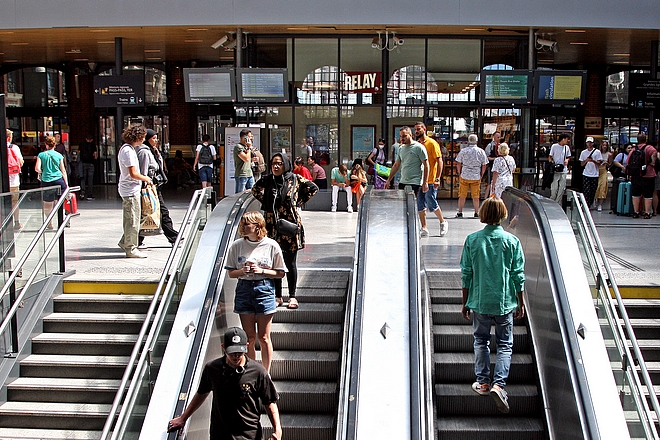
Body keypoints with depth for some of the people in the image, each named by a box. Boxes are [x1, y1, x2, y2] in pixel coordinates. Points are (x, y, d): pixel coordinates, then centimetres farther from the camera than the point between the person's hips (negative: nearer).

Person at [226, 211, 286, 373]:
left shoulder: (271, 245, -4)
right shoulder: (237, 246, 2)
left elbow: (280, 273, 0)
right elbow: (231, 273, 7)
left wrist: (261, 271, -14)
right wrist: (242, 271, -13)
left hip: (264, 289, -2)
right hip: (244, 289, 2)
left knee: (264, 338, 4)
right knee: (249, 337, 6)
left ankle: (266, 373, 17)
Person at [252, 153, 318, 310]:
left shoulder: (295, 179, -3)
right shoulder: (266, 180, 3)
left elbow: (313, 188, 7)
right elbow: (255, 190, 23)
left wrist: (298, 202, 2)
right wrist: (266, 202, 9)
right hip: (272, 226, 2)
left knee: (290, 263, 4)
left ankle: (292, 296, 13)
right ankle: (278, 296, 16)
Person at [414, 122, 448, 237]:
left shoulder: (432, 143, -6)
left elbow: (439, 161, -9)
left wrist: (438, 178, -16)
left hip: (430, 181, -6)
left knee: (431, 204, -3)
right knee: (420, 205, 5)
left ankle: (443, 222, 20)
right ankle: (424, 228, 12)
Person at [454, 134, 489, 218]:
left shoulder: (463, 151, -4)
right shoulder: (481, 151, 0)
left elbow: (458, 164, 1)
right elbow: (484, 165, 4)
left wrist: (459, 174, 13)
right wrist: (481, 175, 14)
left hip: (464, 176, -1)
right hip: (476, 177, 1)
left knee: (462, 196, 6)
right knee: (476, 196, 7)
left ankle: (460, 212, 8)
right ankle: (476, 213, 10)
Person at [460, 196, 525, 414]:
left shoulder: (472, 240, -5)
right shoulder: (512, 241, -6)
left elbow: (466, 274, -1)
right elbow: (518, 275, -2)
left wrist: (465, 303, 8)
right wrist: (520, 304, 8)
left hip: (479, 301, 1)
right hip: (505, 301, 0)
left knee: (481, 341, 18)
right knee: (504, 344, 9)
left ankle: (483, 382, 21)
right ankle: (498, 383, -6)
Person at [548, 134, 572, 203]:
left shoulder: (567, 147, 11)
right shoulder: (554, 146, -1)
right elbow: (550, 157, 1)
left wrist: (567, 160, -2)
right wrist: (552, 164, -16)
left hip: (564, 171, 5)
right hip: (555, 171, -5)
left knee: (562, 188, 3)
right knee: (554, 188, -6)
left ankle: (558, 204, 9)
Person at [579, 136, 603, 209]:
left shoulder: (597, 152, 2)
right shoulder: (583, 152, 9)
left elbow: (599, 164, -2)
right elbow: (581, 164, 9)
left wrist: (593, 161, -21)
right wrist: (586, 160, -11)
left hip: (594, 175, 0)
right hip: (586, 175, 0)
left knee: (593, 191, 5)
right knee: (586, 191, -9)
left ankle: (590, 204, 18)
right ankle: (586, 206, -10)